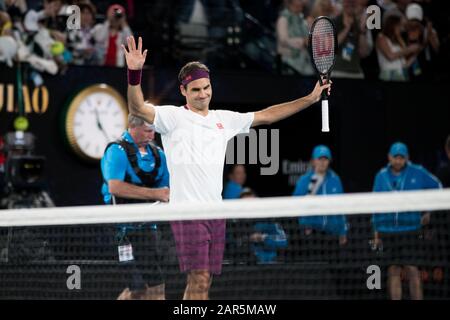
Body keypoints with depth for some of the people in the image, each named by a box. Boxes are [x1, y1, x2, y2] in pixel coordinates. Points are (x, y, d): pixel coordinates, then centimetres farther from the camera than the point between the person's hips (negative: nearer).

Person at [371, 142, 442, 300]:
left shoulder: (418, 173, 0)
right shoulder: (381, 176, 8)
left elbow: (437, 186, 14)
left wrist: (428, 211, 10)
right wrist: (376, 232, 13)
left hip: (410, 230, -2)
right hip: (387, 232, 2)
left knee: (412, 269, -8)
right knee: (393, 271, 2)